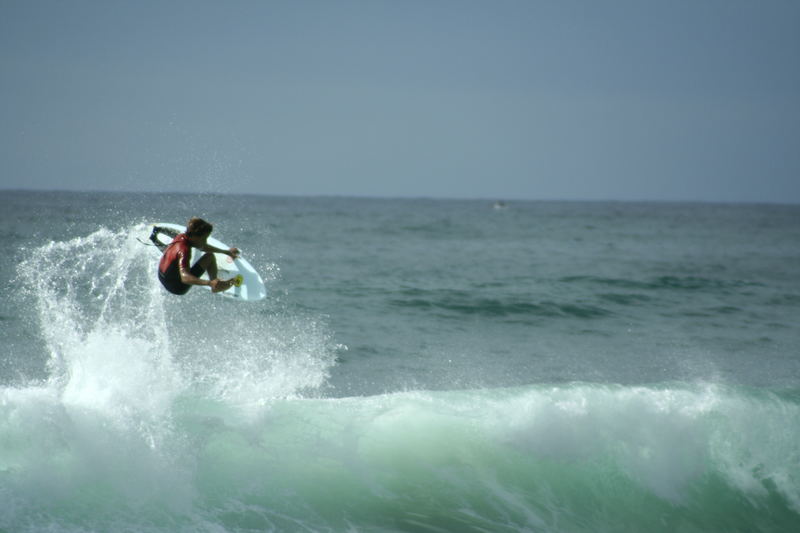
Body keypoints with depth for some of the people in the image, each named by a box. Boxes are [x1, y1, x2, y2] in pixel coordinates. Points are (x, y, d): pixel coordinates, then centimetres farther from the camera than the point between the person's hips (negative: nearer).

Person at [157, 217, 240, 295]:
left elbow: (203, 247, 15)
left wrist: (226, 252, 23)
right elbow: (185, 278, -48)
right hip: (177, 288, -9)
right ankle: (215, 287, 4)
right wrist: (209, 283, -62)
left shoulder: (181, 237, -4)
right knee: (210, 257, -8)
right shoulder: (184, 251, -33)